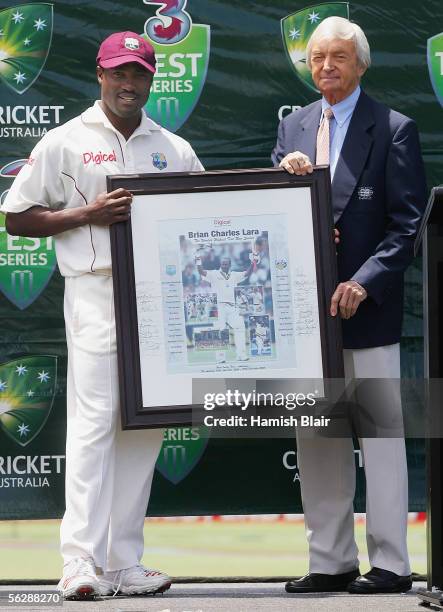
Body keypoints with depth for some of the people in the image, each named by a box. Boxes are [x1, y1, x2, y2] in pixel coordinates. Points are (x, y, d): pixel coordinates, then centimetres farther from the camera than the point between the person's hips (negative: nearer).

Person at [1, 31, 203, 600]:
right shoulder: (66, 142, 5)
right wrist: (87, 214, -9)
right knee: (94, 420, -14)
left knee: (144, 425, 4)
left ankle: (122, 563, 9)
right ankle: (80, 560, -17)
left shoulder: (174, 149, 16)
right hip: (95, 292, -5)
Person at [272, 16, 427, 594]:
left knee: (380, 435, -2)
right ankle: (331, 562, 15)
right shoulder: (293, 127, 13)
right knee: (317, 440, 8)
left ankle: (390, 564, 2)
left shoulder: (394, 129, -3)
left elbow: (407, 222, -9)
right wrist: (285, 178, -9)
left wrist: (363, 283, -20)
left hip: (367, 308, -6)